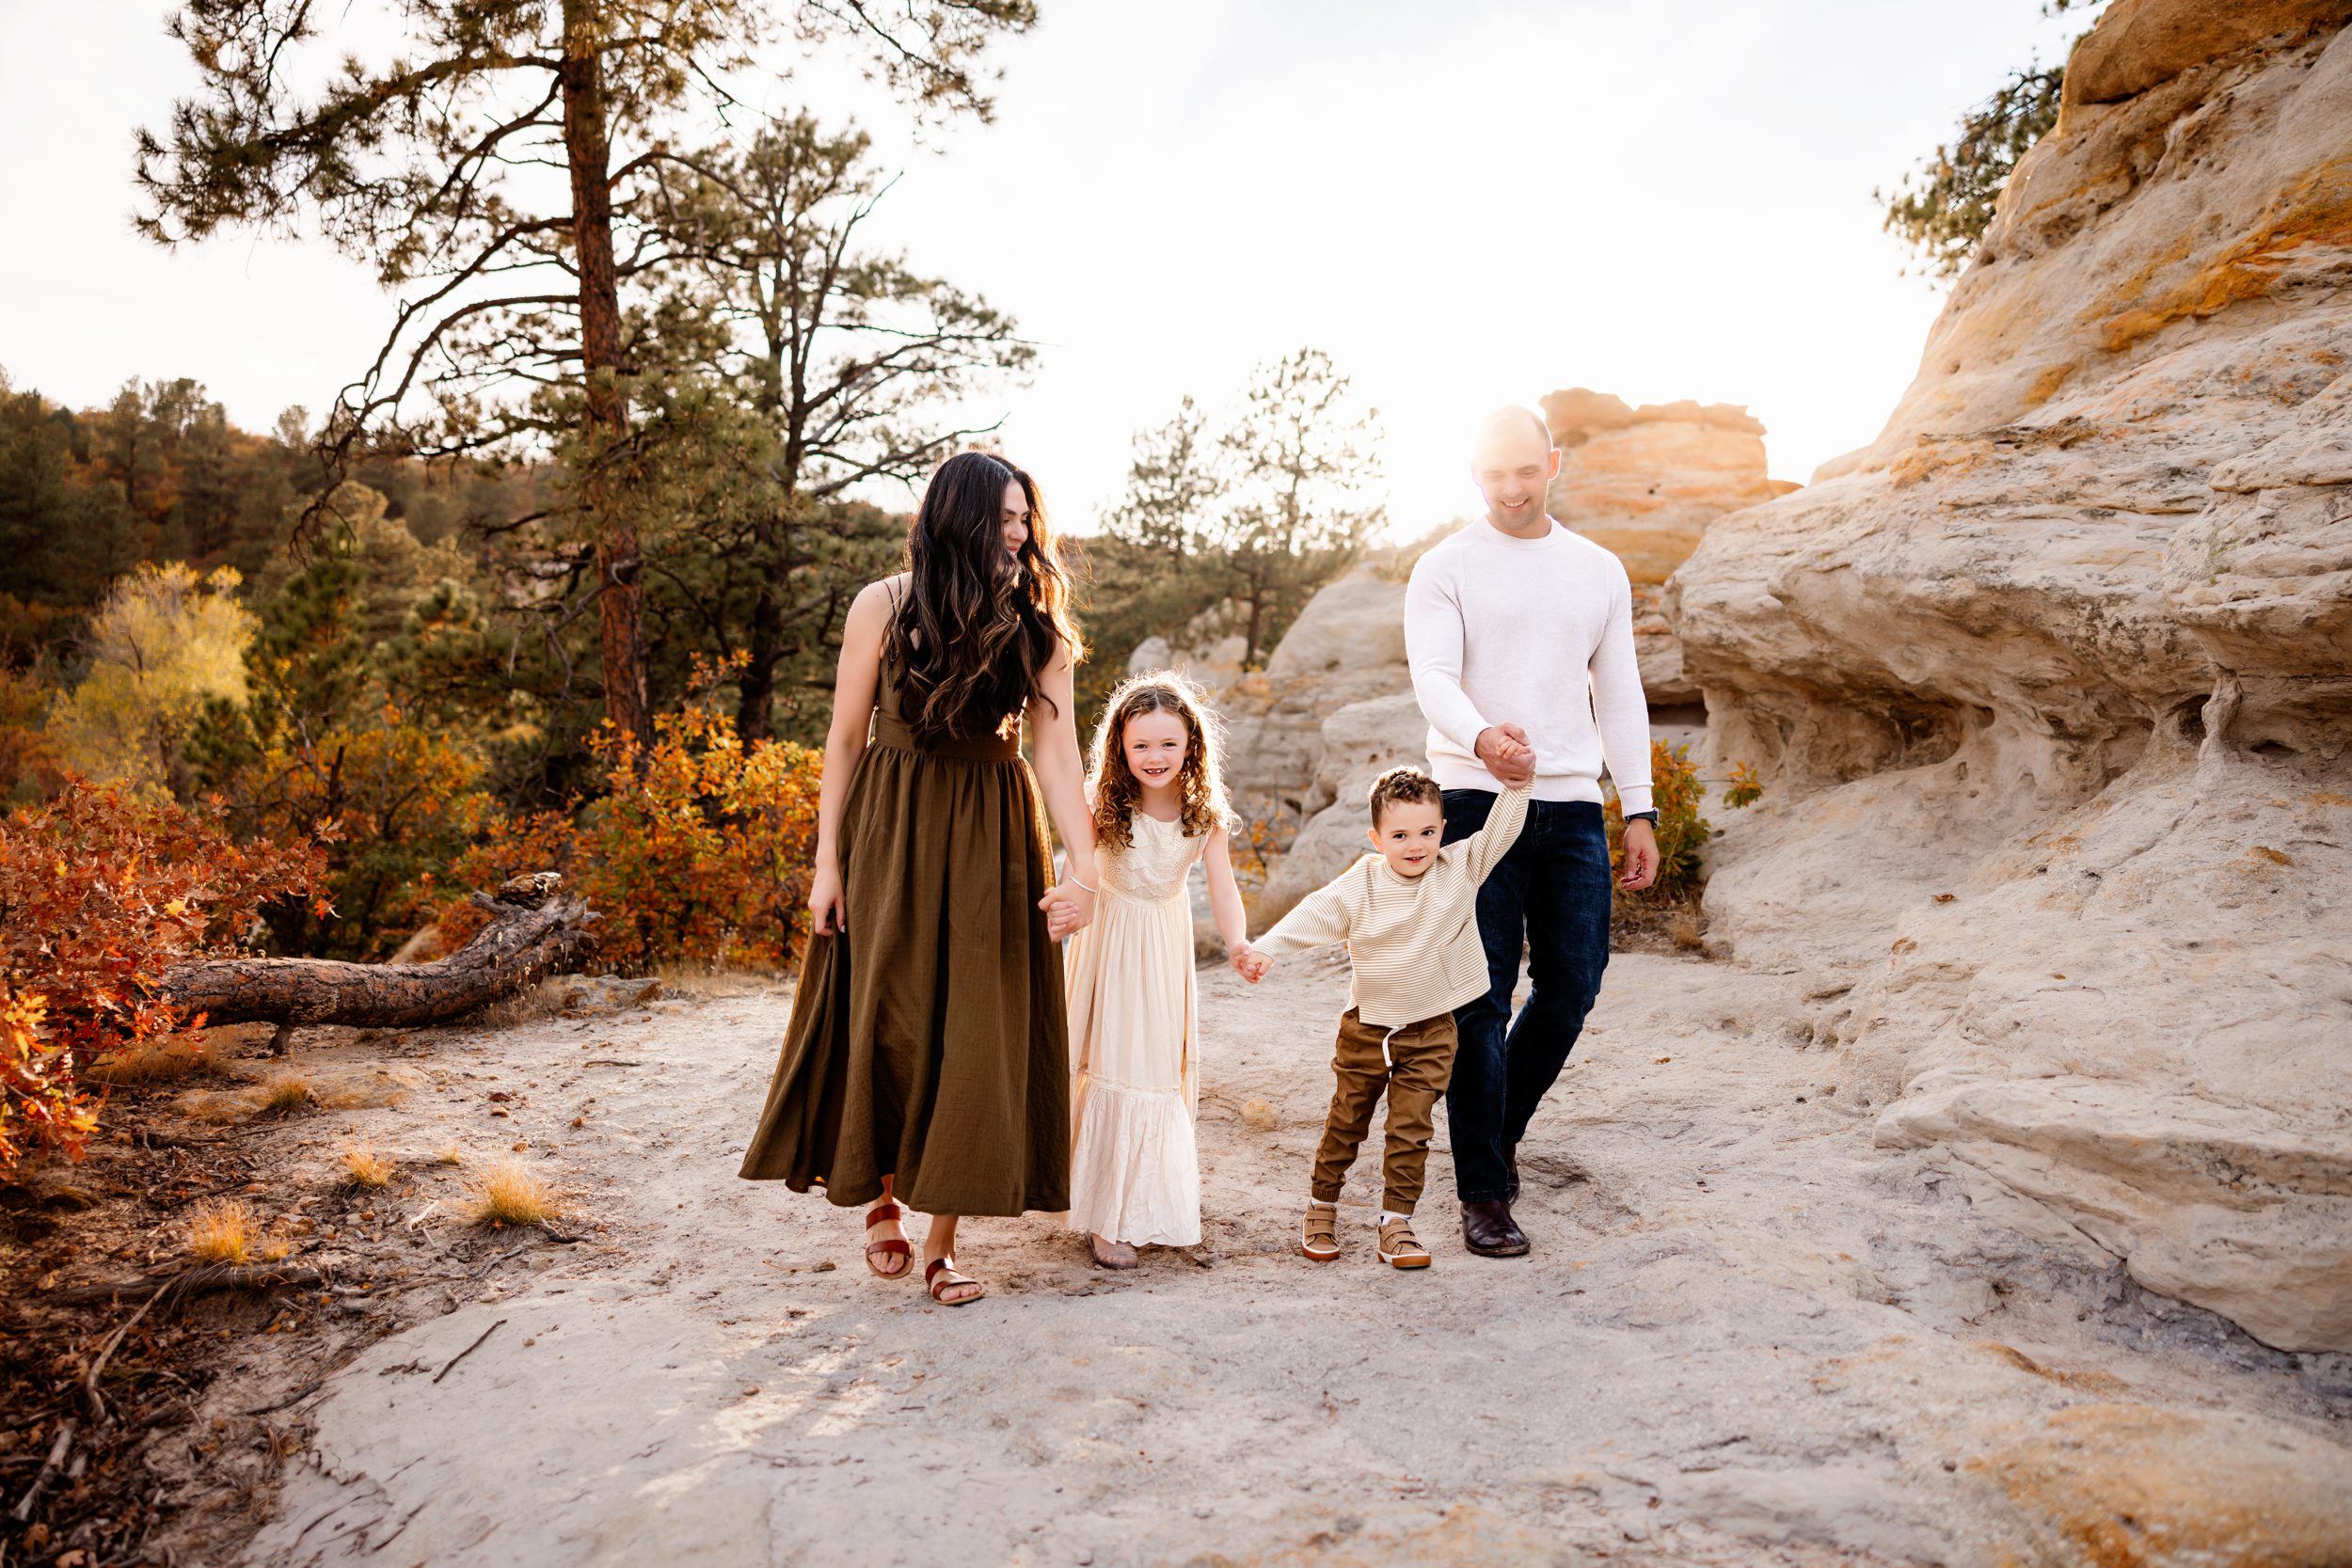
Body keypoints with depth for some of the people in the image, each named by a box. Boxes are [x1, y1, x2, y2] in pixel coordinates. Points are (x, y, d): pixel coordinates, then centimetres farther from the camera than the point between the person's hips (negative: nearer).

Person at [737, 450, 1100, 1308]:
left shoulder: (1037, 627, 0)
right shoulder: (884, 606, -3)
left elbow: (1058, 751, -9)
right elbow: (846, 738, 0)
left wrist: (1083, 860, -22)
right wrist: (827, 860, -4)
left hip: (991, 845, 1)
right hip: (890, 829, -1)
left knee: (972, 1033, 2)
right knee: (888, 1021, 4)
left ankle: (942, 1239, 14)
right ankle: (882, 1197, 29)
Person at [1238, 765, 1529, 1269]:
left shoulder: (1461, 868, -5)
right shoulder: (1360, 886, -11)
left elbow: (1501, 831, -6)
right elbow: (1313, 915, -14)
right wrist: (1265, 948, -25)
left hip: (1430, 1034, 0)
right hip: (1367, 1028, 0)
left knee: (1411, 1132, 0)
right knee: (1345, 1123, 14)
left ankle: (1396, 1226, 9)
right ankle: (1322, 1209, 31)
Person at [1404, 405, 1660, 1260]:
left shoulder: (1600, 571, 15)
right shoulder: (1444, 569, 1)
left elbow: (1620, 696, 16)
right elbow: (1432, 679, -14)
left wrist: (1639, 811, 10)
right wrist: (1481, 738, -36)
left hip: (1572, 806, 4)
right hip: (1477, 802, -4)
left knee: (1572, 986, 6)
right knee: (1483, 998, -4)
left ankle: (1497, 1128, 30)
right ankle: (1483, 1193, 5)